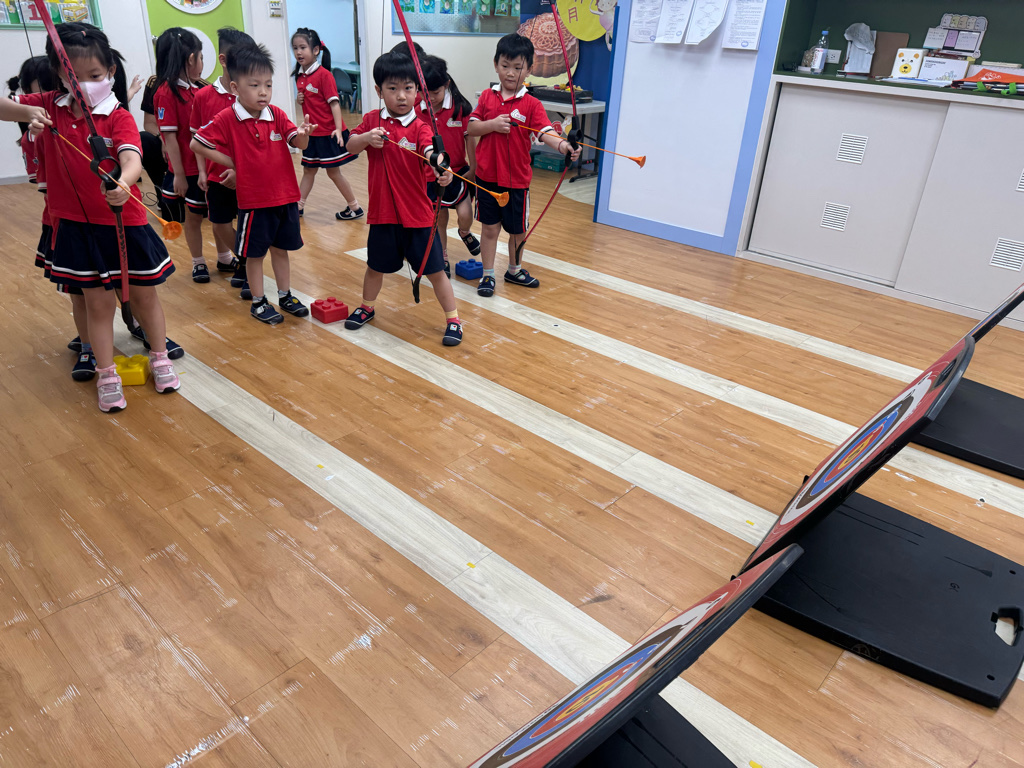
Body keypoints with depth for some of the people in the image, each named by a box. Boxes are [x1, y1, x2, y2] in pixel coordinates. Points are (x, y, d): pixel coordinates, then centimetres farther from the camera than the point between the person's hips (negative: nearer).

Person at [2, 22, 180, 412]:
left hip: (123, 221, -2)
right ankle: (106, 374, 19)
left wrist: (123, 182, -50)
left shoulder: (119, 117, -10)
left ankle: (160, 357, 33)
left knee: (144, 293, 12)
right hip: (76, 224, 2)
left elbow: (132, 159, -28)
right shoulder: (49, 106, 1)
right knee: (97, 301, 7)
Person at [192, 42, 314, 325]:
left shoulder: (276, 115, 1)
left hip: (285, 195, 4)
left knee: (281, 248, 16)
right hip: (253, 199, -4)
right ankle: (258, 302, 22)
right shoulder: (226, 119, -10)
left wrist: (303, 134, -32)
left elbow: (297, 142, -9)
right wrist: (231, 163, -7)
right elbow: (196, 144, -6)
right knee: (254, 252, 8)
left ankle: (285, 296, 30)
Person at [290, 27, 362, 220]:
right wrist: (298, 101, -2)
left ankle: (355, 208, 12)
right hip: (312, 133, 7)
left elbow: (334, 102, -17)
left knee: (333, 171, 0)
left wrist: (338, 128, -26)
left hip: (329, 133, -7)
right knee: (308, 169, 14)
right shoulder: (299, 76, 9)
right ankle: (298, 206, 23)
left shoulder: (324, 74, -13)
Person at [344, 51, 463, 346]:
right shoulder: (372, 120, 4)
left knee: (435, 270, 2)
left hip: (417, 214, -3)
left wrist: (441, 169, -49)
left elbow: (430, 150, -27)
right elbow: (350, 147, -1)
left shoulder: (419, 127, -8)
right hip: (382, 211, 3)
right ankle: (367, 307, 44)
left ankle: (453, 320, 14)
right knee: (376, 265, 20)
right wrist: (366, 138, -22)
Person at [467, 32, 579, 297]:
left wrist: (562, 145, -38)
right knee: (489, 227, 8)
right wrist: (492, 125, -17)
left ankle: (514, 270, 34)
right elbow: (471, 128, 2)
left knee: (517, 229, 13)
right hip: (487, 176, 1)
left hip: (517, 178, 0)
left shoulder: (531, 104, -4)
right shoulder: (487, 97, 4)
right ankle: (488, 274, 21)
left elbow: (545, 132, -17)